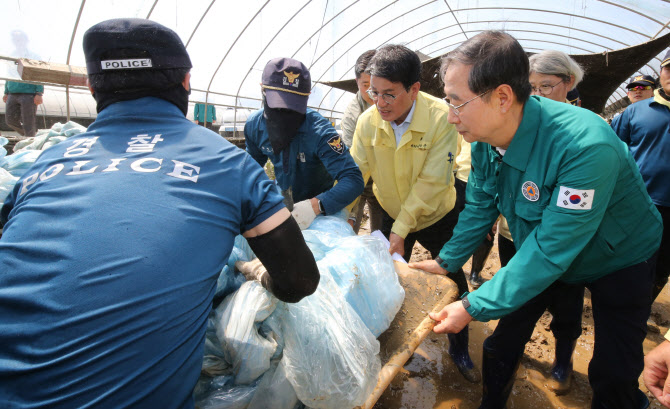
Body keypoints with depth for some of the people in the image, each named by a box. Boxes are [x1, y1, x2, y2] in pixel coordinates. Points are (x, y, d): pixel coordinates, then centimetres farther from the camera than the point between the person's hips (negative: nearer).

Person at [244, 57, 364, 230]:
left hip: (321, 203, -4)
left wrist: (315, 205, -54)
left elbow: (353, 180, -40)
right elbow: (253, 164, 5)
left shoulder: (319, 131, -33)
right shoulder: (254, 125, -16)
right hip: (283, 201, 4)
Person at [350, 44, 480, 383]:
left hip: (437, 216, -2)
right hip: (393, 215, 3)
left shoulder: (441, 117, -25)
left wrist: (401, 229, -26)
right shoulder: (368, 121, -16)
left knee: (453, 283, 10)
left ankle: (459, 349, 36)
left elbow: (432, 183, -26)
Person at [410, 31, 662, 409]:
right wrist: (446, 262, -1)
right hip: (541, 255, 5)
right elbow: (480, 209, -3)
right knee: (502, 346, 8)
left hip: (619, 260, -4)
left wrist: (474, 307, -32)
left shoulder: (586, 145, -39)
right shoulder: (485, 140, -17)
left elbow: (551, 250, -36)